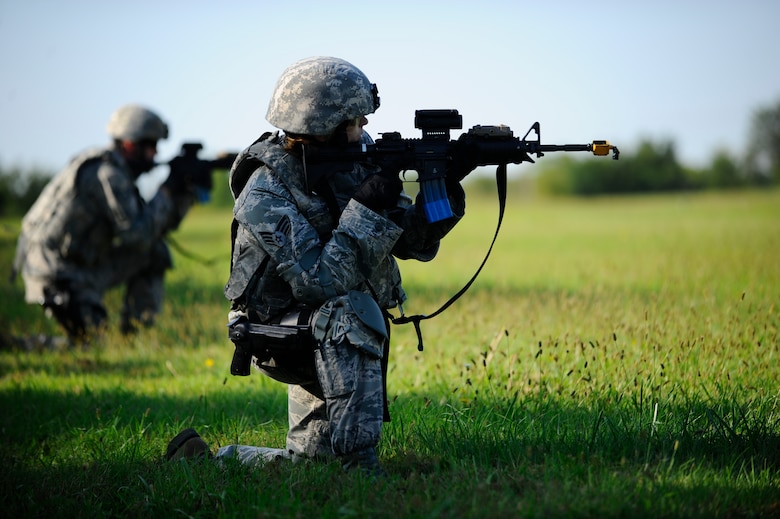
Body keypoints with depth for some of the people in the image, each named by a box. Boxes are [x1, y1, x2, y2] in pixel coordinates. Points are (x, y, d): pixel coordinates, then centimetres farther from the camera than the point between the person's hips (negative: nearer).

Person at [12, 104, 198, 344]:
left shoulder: (117, 172, 12)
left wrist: (184, 193, 1)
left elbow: (162, 224, 16)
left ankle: (134, 333, 11)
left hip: (81, 264, 10)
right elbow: (136, 234, -24)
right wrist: (165, 193, -13)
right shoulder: (107, 173, -19)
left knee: (154, 252, 9)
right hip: (54, 276, -10)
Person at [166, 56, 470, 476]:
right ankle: (358, 460, -33)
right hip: (281, 336, -7)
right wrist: (367, 210, -34)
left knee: (313, 460, 5)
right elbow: (320, 283, -32)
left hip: (331, 340, 7)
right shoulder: (264, 197, -23)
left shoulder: (353, 162, -3)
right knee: (349, 311, -36)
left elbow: (414, 242, -2)